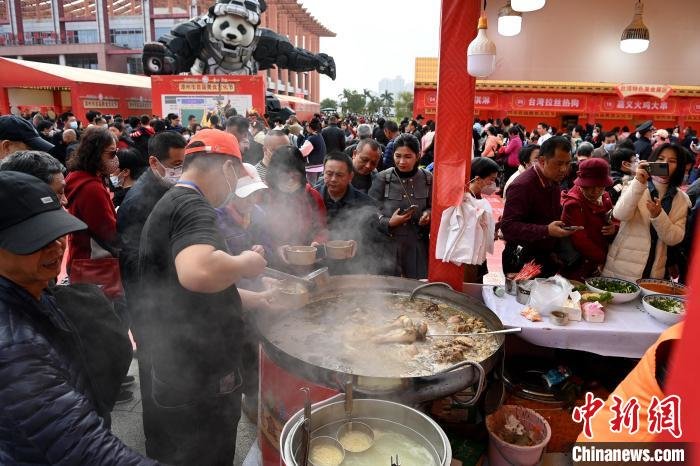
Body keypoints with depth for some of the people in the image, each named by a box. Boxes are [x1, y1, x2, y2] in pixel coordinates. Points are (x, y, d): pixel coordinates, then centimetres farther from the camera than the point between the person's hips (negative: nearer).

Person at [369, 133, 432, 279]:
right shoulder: (382, 178, -5)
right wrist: (389, 223, -17)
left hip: (418, 247, 2)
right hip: (389, 246, -2)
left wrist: (428, 213, -7)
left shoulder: (427, 178, 3)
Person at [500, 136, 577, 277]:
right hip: (523, 262, -8)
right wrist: (546, 231, -32)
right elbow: (508, 226, -25)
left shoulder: (554, 182, 8)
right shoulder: (522, 186, -20)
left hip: (546, 258, 8)